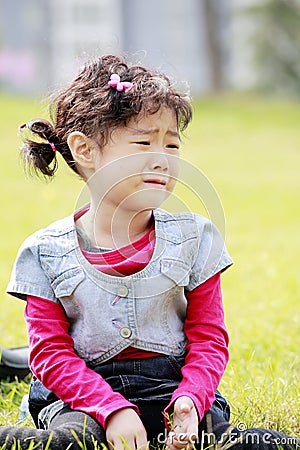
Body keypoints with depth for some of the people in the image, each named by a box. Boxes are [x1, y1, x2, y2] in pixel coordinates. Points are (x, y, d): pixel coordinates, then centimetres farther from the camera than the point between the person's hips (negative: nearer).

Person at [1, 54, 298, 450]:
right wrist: (111, 408, -19)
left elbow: (209, 339, 4)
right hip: (82, 394, -1)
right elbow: (51, 353, -4)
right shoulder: (47, 253, 0)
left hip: (172, 384, 1)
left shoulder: (194, 237, 5)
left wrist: (191, 398, -16)